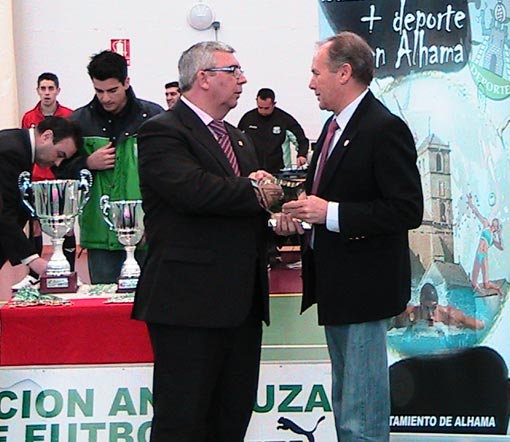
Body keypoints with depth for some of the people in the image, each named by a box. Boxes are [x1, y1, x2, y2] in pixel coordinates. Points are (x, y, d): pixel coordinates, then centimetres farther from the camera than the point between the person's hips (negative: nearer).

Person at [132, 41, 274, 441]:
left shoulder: (239, 139, 22)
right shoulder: (163, 132, -7)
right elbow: (194, 189, -25)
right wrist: (253, 191, -10)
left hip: (242, 304, 9)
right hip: (189, 303, -9)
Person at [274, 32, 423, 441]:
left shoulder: (385, 129, -18)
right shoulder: (335, 126, 12)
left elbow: (408, 210, -23)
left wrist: (330, 212, -25)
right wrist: (302, 211, 2)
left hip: (364, 285, -10)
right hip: (335, 284, 10)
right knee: (345, 403, 21)